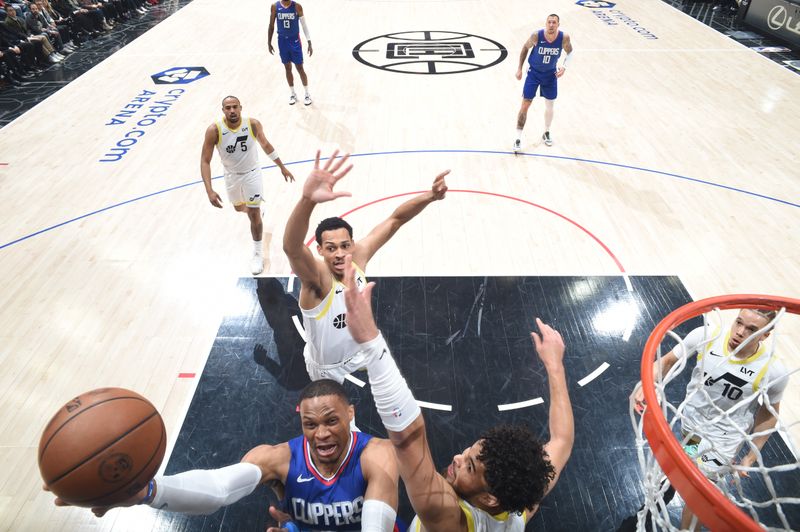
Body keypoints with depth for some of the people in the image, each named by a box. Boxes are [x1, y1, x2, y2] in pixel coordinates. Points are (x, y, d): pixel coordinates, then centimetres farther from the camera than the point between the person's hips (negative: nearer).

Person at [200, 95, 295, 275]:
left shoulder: (253, 124, -21)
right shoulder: (214, 130, -25)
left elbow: (265, 145, -1)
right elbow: (205, 160, -21)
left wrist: (282, 167, 5)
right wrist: (209, 190, -31)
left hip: (251, 173, -2)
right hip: (232, 175, 2)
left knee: (254, 215, -5)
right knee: (239, 208, 26)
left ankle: (258, 253, 13)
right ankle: (256, 208, 63)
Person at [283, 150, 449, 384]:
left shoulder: (359, 255, -24)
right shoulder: (317, 278, -39)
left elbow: (395, 219, -20)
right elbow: (292, 248, -61)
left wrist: (430, 196, -37)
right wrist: (307, 199, -81)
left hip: (360, 349, 5)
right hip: (326, 368, -5)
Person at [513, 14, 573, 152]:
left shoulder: (564, 38, -18)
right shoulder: (536, 35, -23)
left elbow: (569, 52, 1)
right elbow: (525, 48, -4)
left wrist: (564, 66, -15)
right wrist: (520, 69, -3)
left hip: (551, 74, 2)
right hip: (534, 72, -2)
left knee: (549, 106, 12)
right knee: (525, 105, -7)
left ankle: (546, 133, 34)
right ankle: (518, 138, 0)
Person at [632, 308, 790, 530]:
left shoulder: (774, 371, -24)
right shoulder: (704, 337, -24)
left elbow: (769, 414, -5)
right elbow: (667, 360, -8)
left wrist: (751, 457, 1)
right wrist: (645, 386, -25)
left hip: (723, 440, -2)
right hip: (689, 422, 2)